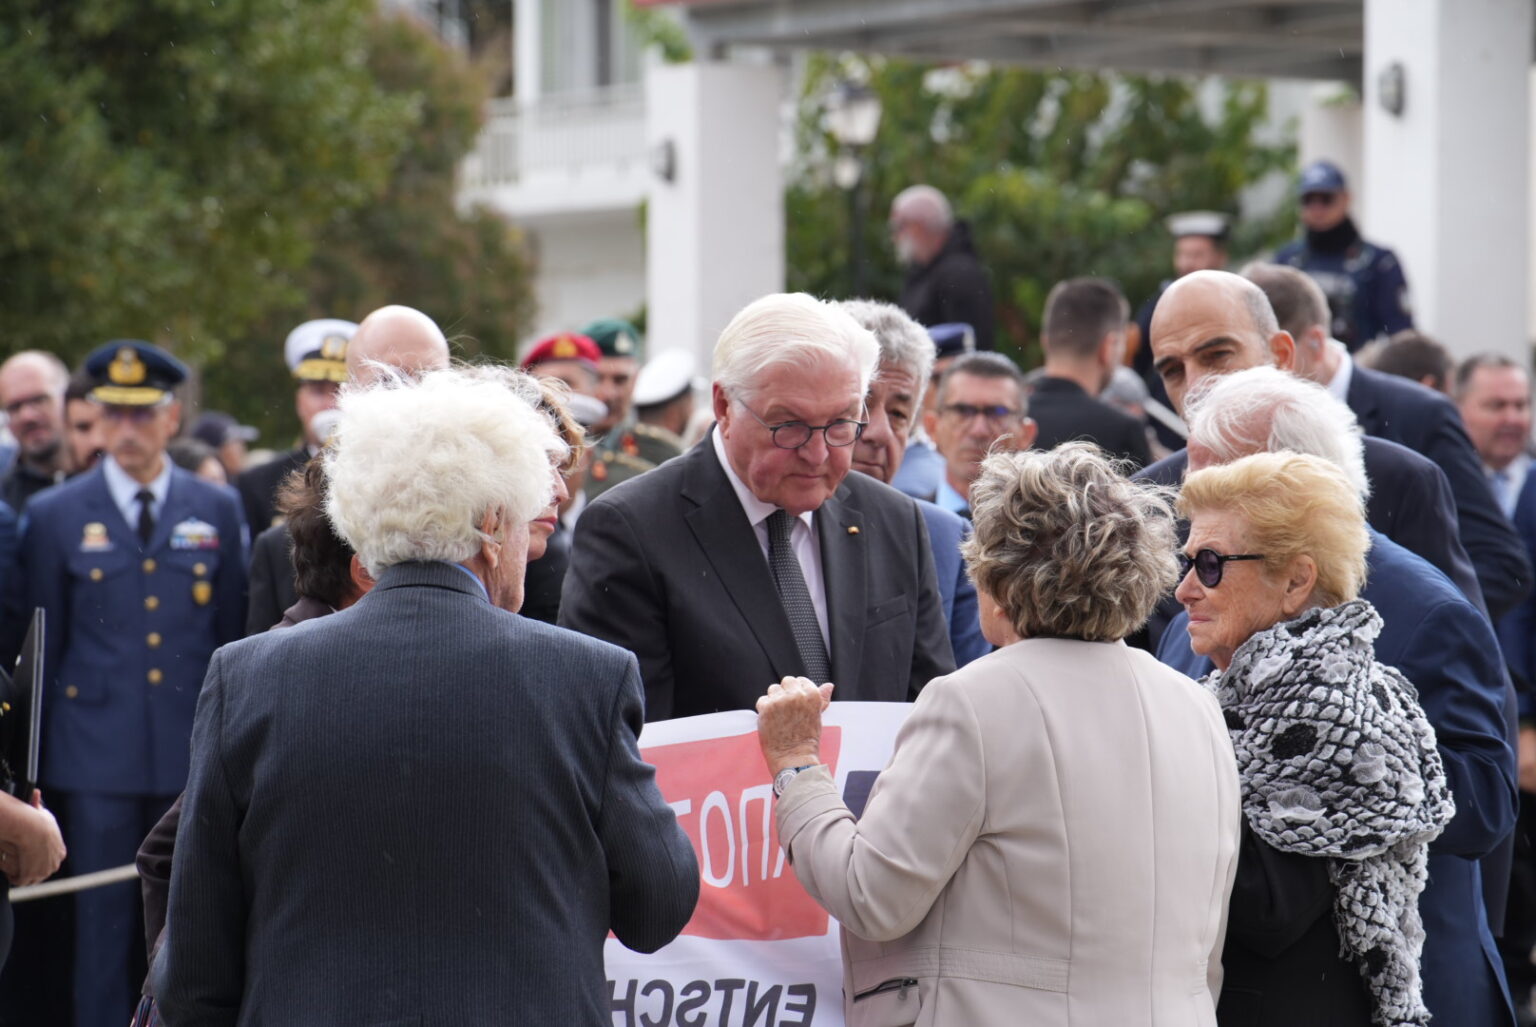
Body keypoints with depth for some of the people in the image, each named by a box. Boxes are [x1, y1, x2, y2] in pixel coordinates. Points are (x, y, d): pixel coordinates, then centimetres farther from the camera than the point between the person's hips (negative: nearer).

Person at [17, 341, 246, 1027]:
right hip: (97, 758, -1)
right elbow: (43, 649, 6)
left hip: (193, 757, 1)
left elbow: (232, 636, 10)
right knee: (102, 924, -1)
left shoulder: (218, 512, 7)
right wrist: (36, 763, 4)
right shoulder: (54, 516, 4)